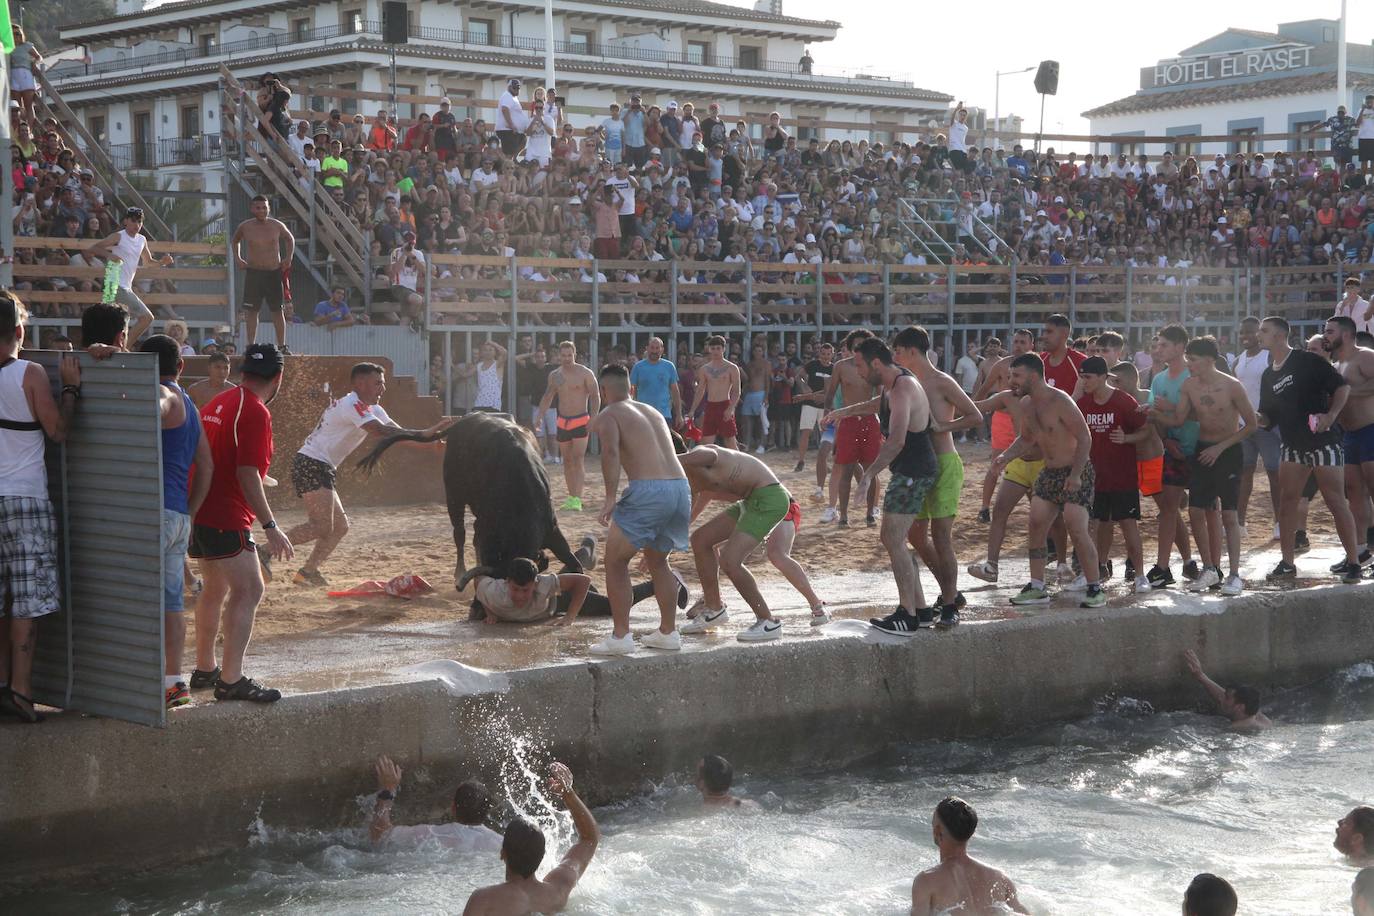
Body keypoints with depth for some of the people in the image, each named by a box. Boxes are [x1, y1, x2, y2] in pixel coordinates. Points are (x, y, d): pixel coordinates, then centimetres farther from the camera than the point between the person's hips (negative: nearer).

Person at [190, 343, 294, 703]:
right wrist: (270, 527, -22)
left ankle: (204, 670, 30)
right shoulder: (255, 412, -15)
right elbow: (247, 474, -22)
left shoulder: (219, 403, 13)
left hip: (199, 511, 10)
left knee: (214, 589, 20)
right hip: (226, 518, -10)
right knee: (248, 590, -9)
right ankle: (231, 680, -13)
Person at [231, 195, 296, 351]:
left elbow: (290, 239, 18)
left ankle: (282, 346, 11)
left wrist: (289, 257, 7)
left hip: (274, 273, 0)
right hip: (253, 272, 0)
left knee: (278, 310, 4)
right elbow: (234, 241, 19)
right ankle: (251, 346, 3)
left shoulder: (277, 226, -2)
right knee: (251, 310, -3)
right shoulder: (245, 227, -2)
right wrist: (237, 258, 8)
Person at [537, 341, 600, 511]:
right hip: (563, 422, 5)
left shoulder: (585, 373, -7)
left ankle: (577, 500, -20)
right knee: (567, 460, 9)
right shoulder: (554, 375, 7)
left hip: (580, 421, -5)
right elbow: (548, 397, 18)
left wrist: (593, 417, -18)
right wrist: (539, 415, 7)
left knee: (578, 459, -14)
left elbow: (595, 396, -7)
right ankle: (571, 498, 17)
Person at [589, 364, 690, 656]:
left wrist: (610, 497, -19)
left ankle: (620, 636, 3)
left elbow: (611, 451, -14)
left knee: (615, 560, 8)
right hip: (681, 487, 6)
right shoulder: (653, 412, 25)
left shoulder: (608, 416, 5)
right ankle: (668, 632, 26)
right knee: (657, 560, 25)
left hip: (648, 489, -6)